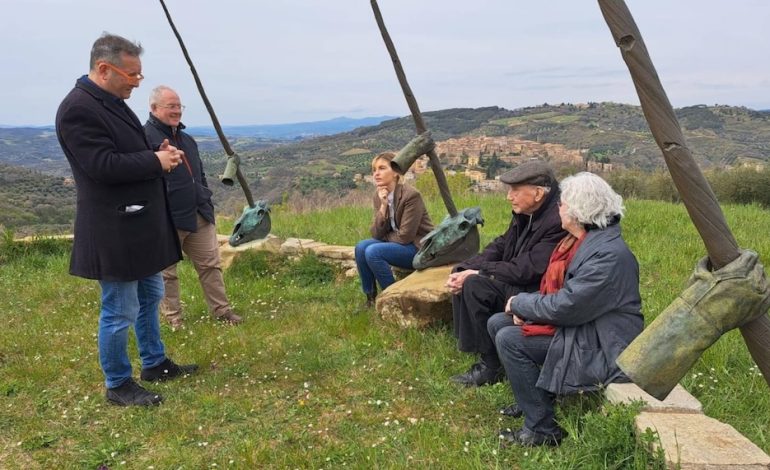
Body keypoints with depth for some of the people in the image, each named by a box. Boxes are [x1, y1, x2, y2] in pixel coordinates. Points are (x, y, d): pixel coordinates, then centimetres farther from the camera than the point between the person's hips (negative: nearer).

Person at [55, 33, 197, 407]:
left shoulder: (112, 102, 12)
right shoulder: (78, 109, -19)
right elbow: (104, 166, -26)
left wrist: (160, 155, 4)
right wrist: (156, 161, -16)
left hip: (139, 222, 10)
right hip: (114, 229, -10)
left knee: (150, 296, 20)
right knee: (120, 311, 1)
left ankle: (154, 363, 36)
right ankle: (117, 385, 17)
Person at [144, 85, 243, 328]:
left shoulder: (186, 138, 17)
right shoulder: (146, 137, -10)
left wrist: (206, 202, 19)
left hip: (199, 216, 7)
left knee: (210, 264, 10)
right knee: (167, 272, 7)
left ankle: (221, 310, 19)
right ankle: (173, 317, 19)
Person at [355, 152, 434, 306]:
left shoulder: (411, 195, -22)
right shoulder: (379, 195, 0)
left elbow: (405, 236, -22)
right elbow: (376, 233, -7)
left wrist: (384, 236, -5)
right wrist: (383, 206, -19)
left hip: (420, 248, -7)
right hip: (399, 244, 7)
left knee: (373, 252, -24)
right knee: (361, 247, -12)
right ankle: (370, 298, 1)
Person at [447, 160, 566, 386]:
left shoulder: (557, 223, -25)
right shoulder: (525, 214, 4)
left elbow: (526, 271, -27)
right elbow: (499, 247, 7)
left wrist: (476, 273, -20)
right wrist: (463, 269, -9)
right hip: (517, 285, 10)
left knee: (474, 285, -23)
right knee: (463, 279, 0)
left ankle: (491, 366, -10)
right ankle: (470, 345, 6)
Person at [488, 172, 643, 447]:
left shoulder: (608, 255, -26)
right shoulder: (581, 241, 5)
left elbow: (566, 307, -27)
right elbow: (557, 289, 13)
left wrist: (520, 303, -12)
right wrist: (527, 306, -6)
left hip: (599, 347, -10)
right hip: (579, 326, 10)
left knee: (510, 340, -22)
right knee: (497, 323, 7)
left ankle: (541, 430, -11)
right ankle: (533, 397, 20)